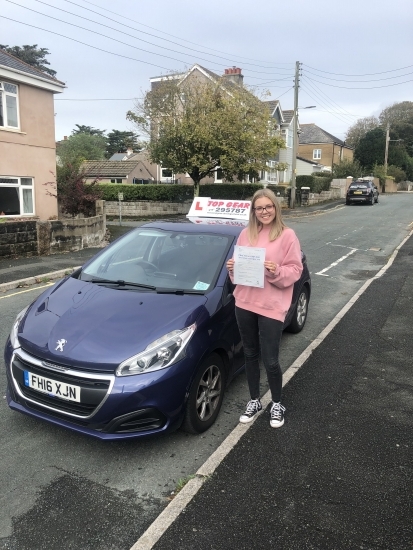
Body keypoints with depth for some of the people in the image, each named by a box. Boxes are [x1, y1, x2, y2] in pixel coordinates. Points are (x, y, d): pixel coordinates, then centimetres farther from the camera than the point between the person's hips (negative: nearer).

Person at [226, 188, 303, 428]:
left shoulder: (287, 235, -6)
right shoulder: (246, 234, 7)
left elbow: (296, 271, -7)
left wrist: (277, 272, -24)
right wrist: (232, 268, -7)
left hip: (272, 306, -4)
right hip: (245, 303, 5)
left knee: (270, 360, 3)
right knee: (251, 355, 16)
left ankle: (277, 404, 28)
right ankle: (254, 401, 34)